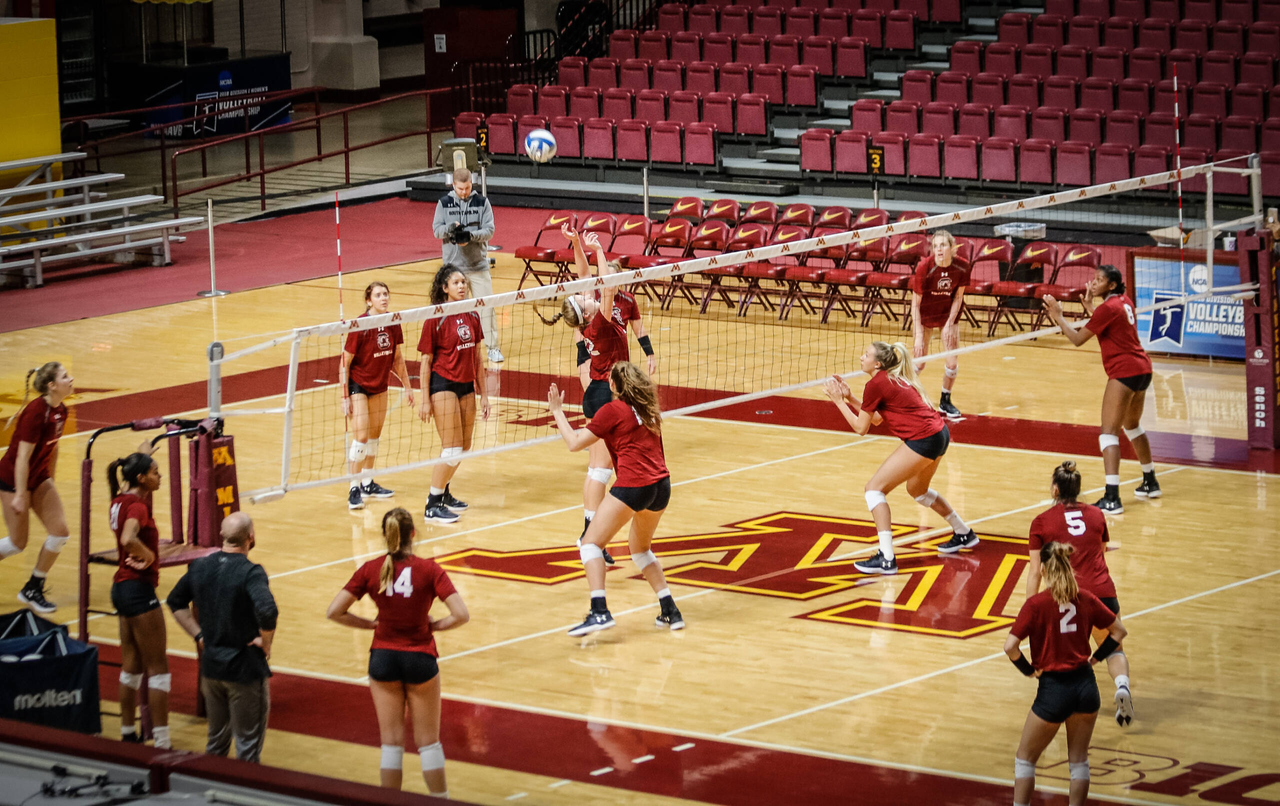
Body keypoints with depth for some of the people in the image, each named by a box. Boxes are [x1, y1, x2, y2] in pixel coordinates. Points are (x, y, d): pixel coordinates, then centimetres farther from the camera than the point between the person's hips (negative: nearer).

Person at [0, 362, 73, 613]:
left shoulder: (60, 412, 0)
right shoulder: (35, 412, -26)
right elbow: (22, 456, -24)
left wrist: (50, 483, 19)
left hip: (39, 477, 8)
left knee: (60, 532, -3)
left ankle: (33, 590, 10)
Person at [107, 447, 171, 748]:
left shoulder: (121, 499, 7)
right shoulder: (137, 505, -19)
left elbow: (140, 462, 30)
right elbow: (129, 539, -38)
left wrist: (145, 449, 43)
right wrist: (149, 556, -22)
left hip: (122, 587, 9)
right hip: (139, 590, -9)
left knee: (131, 665, 16)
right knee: (158, 667, -5)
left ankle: (128, 734, 22)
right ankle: (161, 743, -6)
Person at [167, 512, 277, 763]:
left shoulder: (200, 566, 1)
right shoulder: (250, 572, -20)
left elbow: (176, 601, 14)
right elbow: (267, 611, -35)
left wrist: (199, 635, 13)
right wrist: (265, 642, -17)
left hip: (211, 667, 6)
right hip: (245, 668, -6)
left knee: (216, 741, 21)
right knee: (248, 747, 6)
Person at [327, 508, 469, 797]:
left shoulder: (370, 570, -7)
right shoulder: (429, 570, -13)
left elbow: (335, 612, -9)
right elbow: (461, 615, -18)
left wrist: (370, 624, 2)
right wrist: (433, 626, -2)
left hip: (383, 657, 2)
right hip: (420, 659, -2)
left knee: (391, 741, 11)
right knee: (428, 741, 11)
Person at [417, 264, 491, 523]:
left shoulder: (472, 317, 6)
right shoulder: (435, 319, -11)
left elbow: (477, 358, 12)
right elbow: (426, 361, -8)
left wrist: (483, 394, 11)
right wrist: (425, 400, -10)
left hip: (466, 385, 6)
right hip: (443, 384, -6)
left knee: (464, 448, 10)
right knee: (452, 449, -10)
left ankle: (443, 492, 29)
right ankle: (432, 506, -1)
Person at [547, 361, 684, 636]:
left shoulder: (613, 410, -2)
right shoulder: (648, 408, 16)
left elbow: (574, 443, -1)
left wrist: (557, 412, 10)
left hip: (633, 486, -7)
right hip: (661, 484, 7)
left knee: (591, 543, -3)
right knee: (640, 548, 27)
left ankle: (599, 611, -21)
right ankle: (670, 611, 21)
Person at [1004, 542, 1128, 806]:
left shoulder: (1037, 604, -13)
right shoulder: (1085, 599, 0)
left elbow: (1010, 646, -20)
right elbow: (1118, 631, 8)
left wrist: (1028, 669, -4)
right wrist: (1096, 657, 12)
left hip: (1054, 688, -4)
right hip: (1085, 684, 4)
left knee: (1025, 759, 13)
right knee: (1079, 761, 16)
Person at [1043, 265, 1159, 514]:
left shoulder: (1108, 308, -14)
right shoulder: (1125, 302, 11)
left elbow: (1077, 339, -12)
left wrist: (1057, 316, -4)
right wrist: (1089, 306, 29)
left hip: (1124, 372, -10)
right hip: (1142, 369, 10)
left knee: (1109, 433, -11)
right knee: (1132, 426, 29)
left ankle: (1112, 498, -21)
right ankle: (1150, 483, 41)